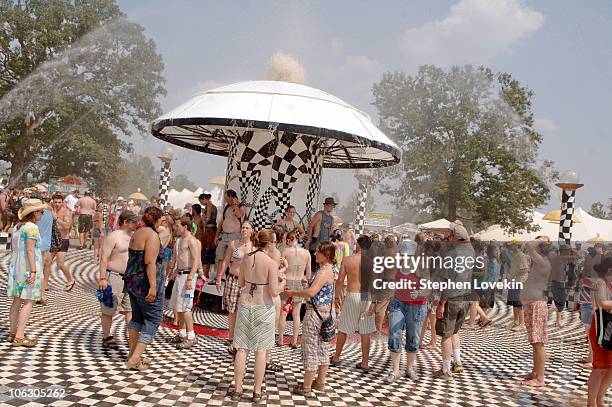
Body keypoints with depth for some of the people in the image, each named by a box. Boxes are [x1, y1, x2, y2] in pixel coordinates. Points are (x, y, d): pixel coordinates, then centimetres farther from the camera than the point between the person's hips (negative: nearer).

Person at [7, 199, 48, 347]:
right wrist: (34, 271, -21)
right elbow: (30, 250, -20)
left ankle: (13, 333, 23)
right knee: (29, 302, -4)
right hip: (28, 267, -9)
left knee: (17, 300, 15)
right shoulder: (32, 227, -14)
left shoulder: (17, 226, 12)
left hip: (16, 266, 9)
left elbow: (13, 248, 18)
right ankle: (19, 337, -5)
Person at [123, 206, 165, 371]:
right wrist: (153, 286, -25)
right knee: (153, 320, -1)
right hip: (146, 283, -9)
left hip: (133, 281, 9)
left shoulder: (136, 234, 12)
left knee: (137, 318, 18)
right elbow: (150, 262, -23)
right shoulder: (152, 235, -15)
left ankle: (133, 355, 25)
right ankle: (134, 360, -4)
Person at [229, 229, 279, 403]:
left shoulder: (246, 259, 1)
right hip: (263, 307, -4)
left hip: (245, 305, 4)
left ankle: (237, 389, 17)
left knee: (242, 348, 11)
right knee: (261, 350, 7)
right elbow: (273, 292, -17)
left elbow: (240, 283, 11)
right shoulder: (271, 263, -15)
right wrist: (281, 285, 3)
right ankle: (257, 392, 15)